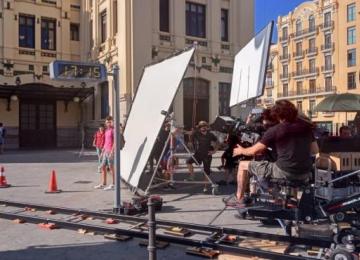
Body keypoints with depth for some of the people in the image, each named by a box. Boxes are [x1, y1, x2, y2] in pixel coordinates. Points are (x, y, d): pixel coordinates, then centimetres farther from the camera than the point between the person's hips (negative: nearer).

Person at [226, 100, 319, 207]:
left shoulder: (274, 130, -10)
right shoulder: (306, 126, 5)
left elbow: (253, 151, -5)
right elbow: (315, 150, 14)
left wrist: (241, 151, 16)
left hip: (284, 173, -6)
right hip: (305, 174, 6)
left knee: (243, 165, 10)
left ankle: (239, 199, 21)